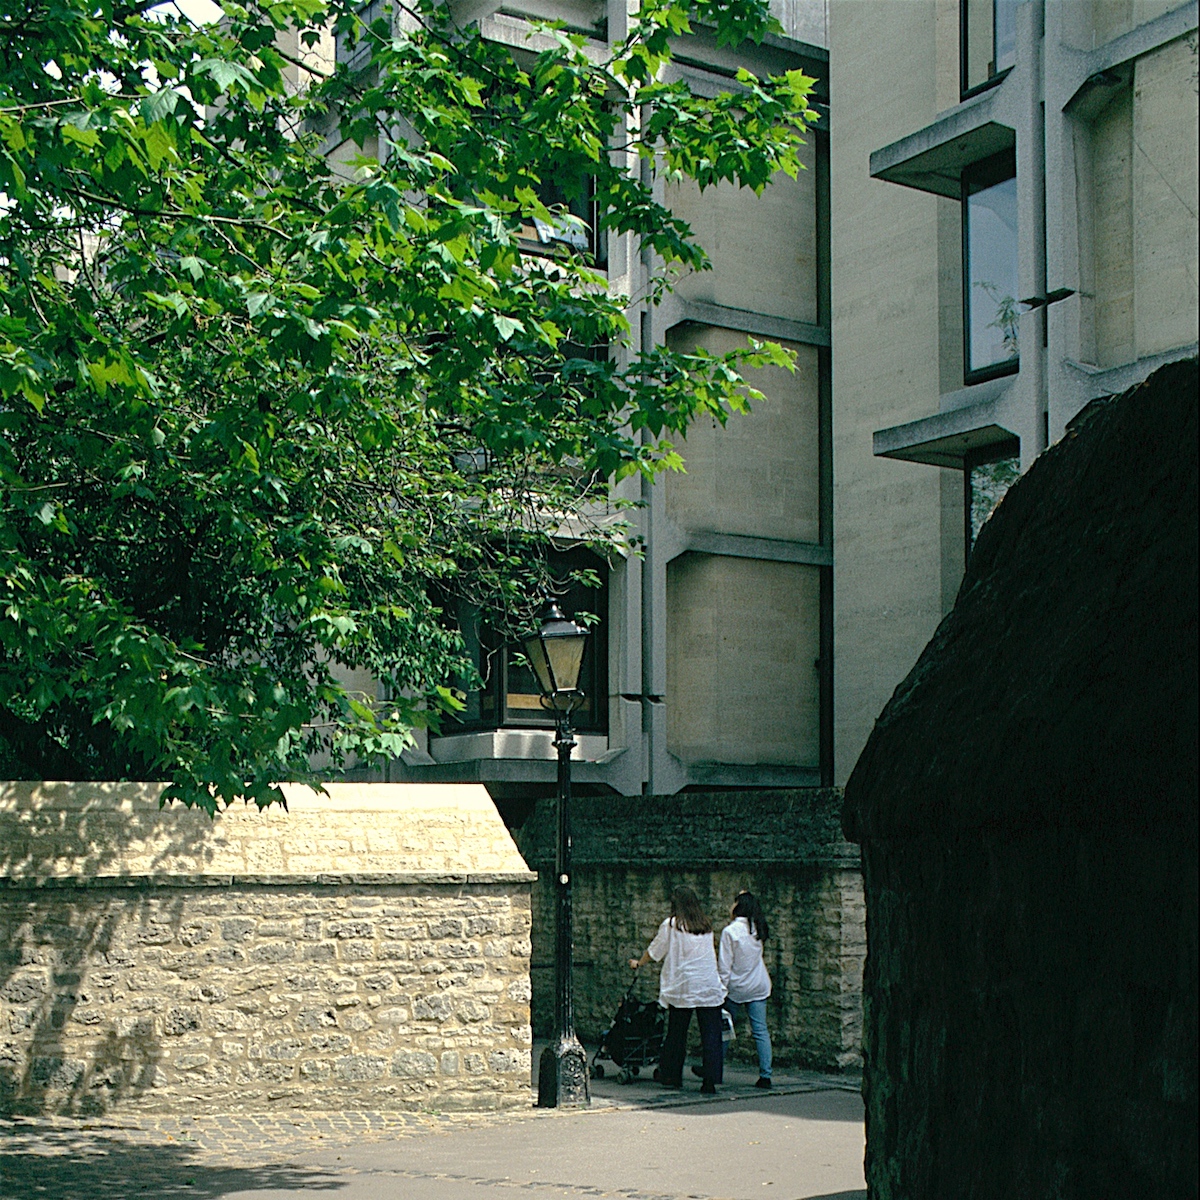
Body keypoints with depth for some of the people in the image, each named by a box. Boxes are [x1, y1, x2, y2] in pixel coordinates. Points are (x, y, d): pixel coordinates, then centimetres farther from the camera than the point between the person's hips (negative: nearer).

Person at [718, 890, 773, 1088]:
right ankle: (765, 1075, -3)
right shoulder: (757, 929, 1)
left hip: (737, 988, -4)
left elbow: (724, 965, -13)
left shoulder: (730, 931, -13)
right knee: (760, 1030, 1)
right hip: (759, 987, 4)